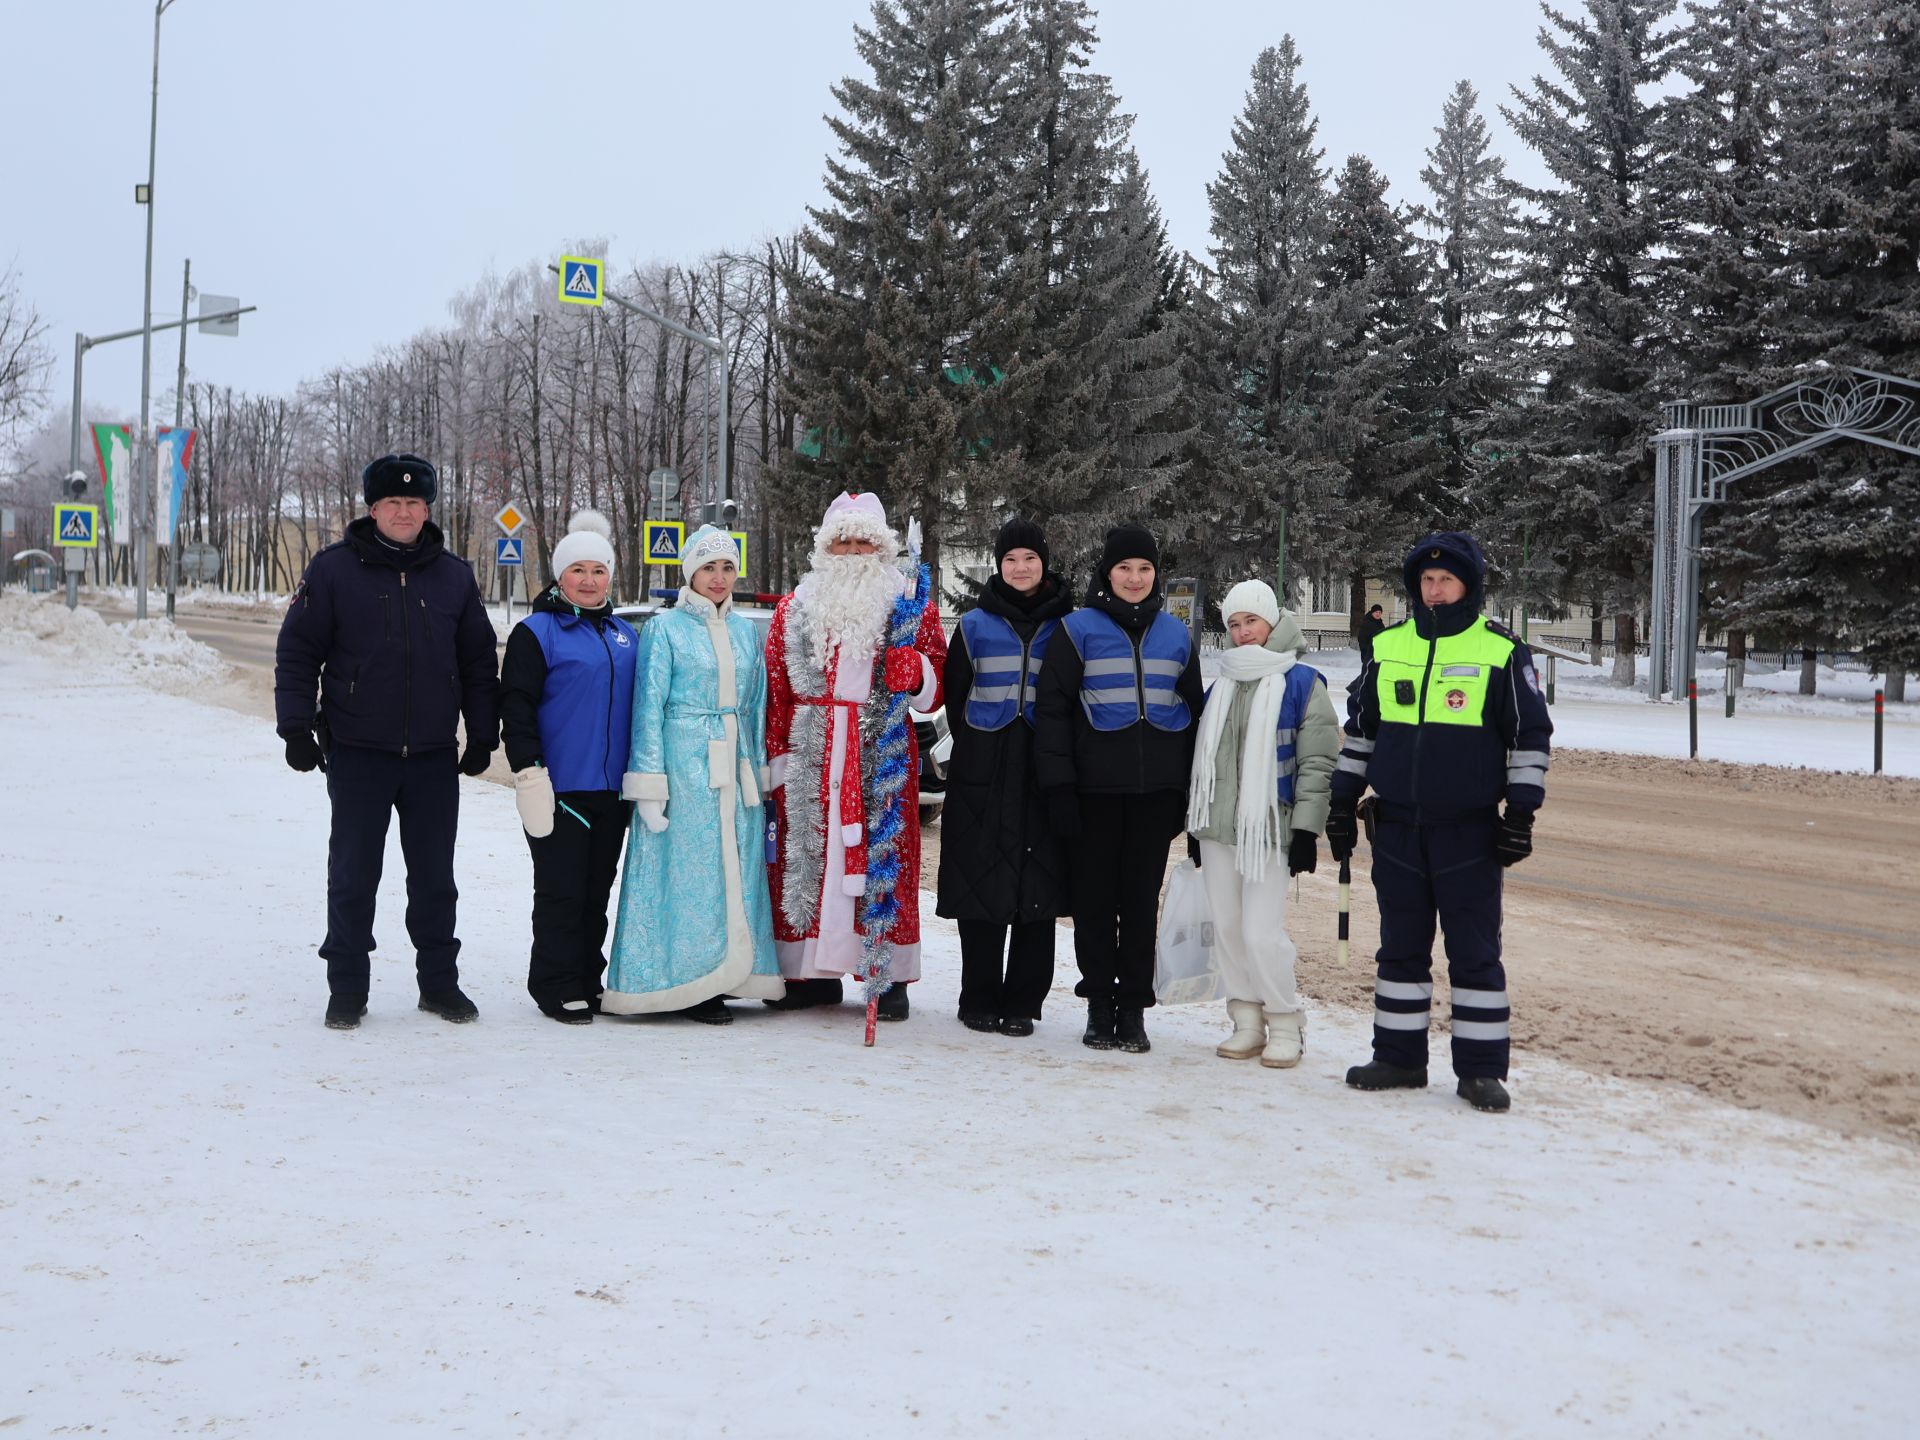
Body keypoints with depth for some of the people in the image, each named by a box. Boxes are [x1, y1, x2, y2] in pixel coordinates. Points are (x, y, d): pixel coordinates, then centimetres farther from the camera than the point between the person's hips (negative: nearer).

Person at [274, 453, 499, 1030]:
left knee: (434, 875, 9)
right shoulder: (334, 569, -1)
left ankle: (439, 981, 20)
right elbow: (297, 651, 0)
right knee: (353, 875, 2)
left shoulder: (454, 575, 7)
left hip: (434, 755, 2)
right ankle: (347, 988, 13)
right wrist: (296, 727, -7)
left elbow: (479, 663, 12)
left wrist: (483, 737, 9)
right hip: (357, 751, -2)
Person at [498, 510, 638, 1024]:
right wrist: (528, 772, -15)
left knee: (597, 890, 11)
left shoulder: (624, 634, 15)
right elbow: (516, 706, -8)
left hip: (612, 789, 6)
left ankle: (588, 981, 20)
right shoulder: (537, 632, -4)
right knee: (561, 891, -1)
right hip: (560, 787, -6)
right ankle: (556, 987, 7)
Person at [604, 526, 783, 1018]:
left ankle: (728, 973, 11)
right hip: (684, 765, -5)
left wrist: (760, 773, 15)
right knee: (687, 872, -4)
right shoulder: (665, 628, 0)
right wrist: (649, 785, -9)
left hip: (734, 769, 5)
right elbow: (649, 706, -4)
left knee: (736, 872, 3)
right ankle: (685, 982, 2)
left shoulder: (745, 632, 15)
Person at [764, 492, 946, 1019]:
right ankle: (813, 973, 11)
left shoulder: (912, 606, 8)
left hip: (883, 757, -2)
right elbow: (775, 693, 12)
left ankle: (891, 977, 5)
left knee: (885, 858, -3)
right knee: (805, 854, 1)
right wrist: (778, 758, 5)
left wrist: (916, 674, -15)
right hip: (810, 756, 2)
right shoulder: (794, 609, 13)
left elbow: (936, 689, 7)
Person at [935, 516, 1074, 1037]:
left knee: (1038, 888, -1)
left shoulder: (1065, 624, 8)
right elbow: (955, 694, 13)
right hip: (982, 776, 0)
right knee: (980, 882, -1)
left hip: (1044, 773, 0)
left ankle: (1022, 1001, 8)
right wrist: (973, 749, 9)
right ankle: (979, 1000, 9)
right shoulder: (975, 624, 8)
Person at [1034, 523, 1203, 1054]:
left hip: (1156, 791, 2)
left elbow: (1193, 712, 16)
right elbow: (1051, 709, -2)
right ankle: (1099, 1006, 14)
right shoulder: (1078, 630, 0)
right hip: (1096, 788, -2)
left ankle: (1133, 1010, 11)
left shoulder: (1175, 635, 11)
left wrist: (1189, 793, 10)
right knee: (1094, 897, 3)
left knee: (1142, 899, 5)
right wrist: (1058, 786, -9)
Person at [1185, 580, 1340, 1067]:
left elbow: (1319, 762, -7)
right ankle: (1247, 1022, 18)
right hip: (1216, 828, 6)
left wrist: (1306, 830, -11)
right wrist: (1195, 825, 19)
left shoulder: (1302, 682, -4)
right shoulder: (1221, 686, 15)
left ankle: (1285, 1025, 6)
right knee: (1227, 928, 7)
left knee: (1262, 932, -10)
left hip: (1268, 829, -6)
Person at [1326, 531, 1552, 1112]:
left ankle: (1481, 1068, 7)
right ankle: (1398, 1057, 19)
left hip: (1469, 829, -3)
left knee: (1475, 950, 0)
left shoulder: (1502, 652, -2)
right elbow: (1359, 730, 16)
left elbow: (1530, 736, 0)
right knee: (1401, 947, 10)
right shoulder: (1389, 648, 8)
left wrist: (1521, 812, -6)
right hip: (1397, 827, 4)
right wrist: (1342, 802, 13)